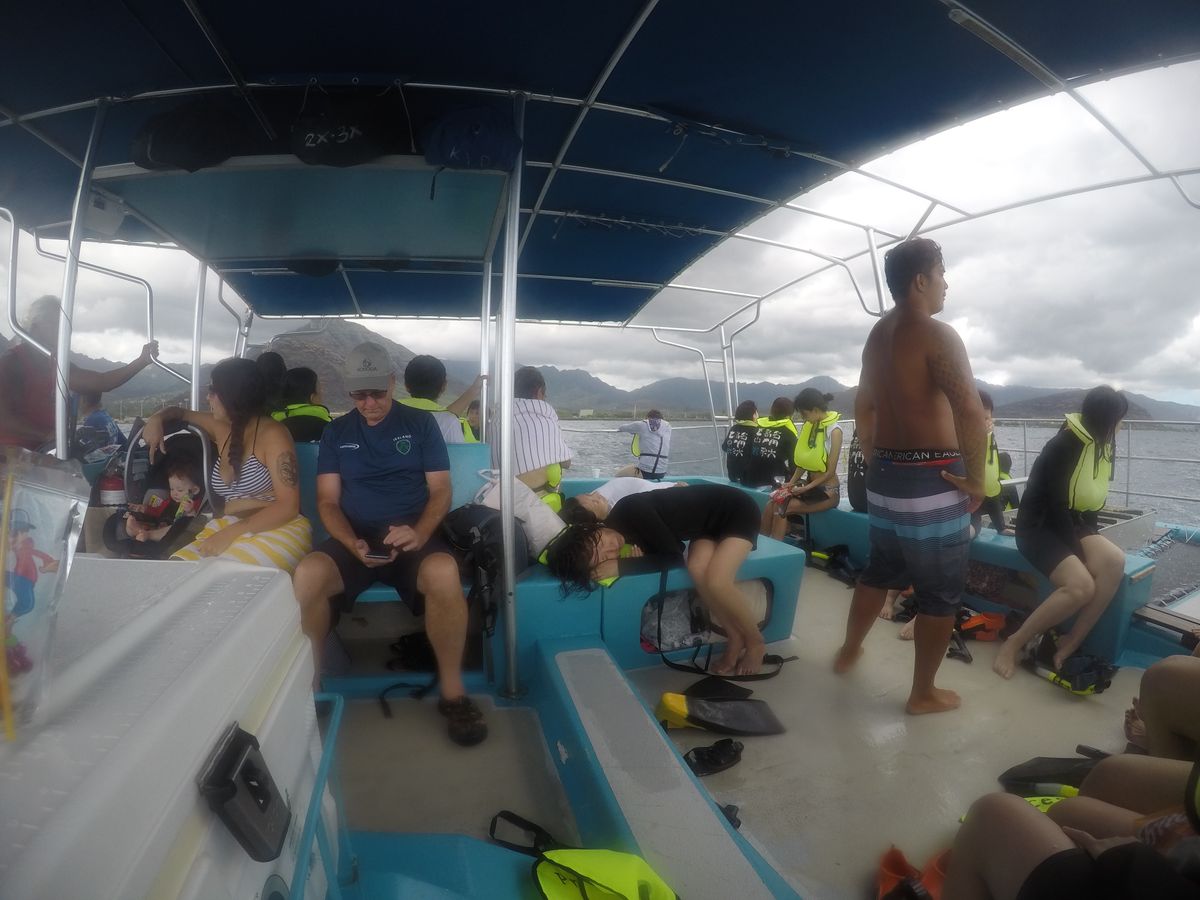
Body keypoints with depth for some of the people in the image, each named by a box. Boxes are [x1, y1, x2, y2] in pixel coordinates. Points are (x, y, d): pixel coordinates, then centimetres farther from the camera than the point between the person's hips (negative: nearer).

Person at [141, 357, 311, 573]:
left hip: (276, 531, -7)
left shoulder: (272, 434, -8)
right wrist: (157, 419, 14)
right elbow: (180, 412, 37)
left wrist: (230, 533, -22)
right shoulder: (222, 428, 14)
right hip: (229, 531, 7)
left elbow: (288, 506, -16)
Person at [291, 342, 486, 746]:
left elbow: (440, 490, 2)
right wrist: (353, 544, -14)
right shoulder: (336, 432, 13)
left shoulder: (420, 423, 8)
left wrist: (420, 534, -19)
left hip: (413, 538, -2)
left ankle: (452, 691, -15)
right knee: (306, 575, -31)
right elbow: (327, 501, 7)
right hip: (353, 540, 2)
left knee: (444, 574, -35)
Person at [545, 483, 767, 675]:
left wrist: (619, 567, -26)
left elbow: (674, 556, -29)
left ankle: (755, 642, 2)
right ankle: (736, 639, 0)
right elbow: (664, 548, -5)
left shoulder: (631, 512, -32)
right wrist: (641, 555, -25)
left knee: (715, 581, -24)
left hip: (737, 510, -6)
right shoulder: (625, 531, -10)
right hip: (710, 522, 6)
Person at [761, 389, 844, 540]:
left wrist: (805, 488, -17)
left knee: (781, 508, -24)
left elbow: (830, 471, -14)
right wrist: (792, 482, -3)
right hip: (809, 485, 6)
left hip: (828, 491, -6)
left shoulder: (834, 430, -14)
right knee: (771, 504, -19)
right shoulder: (809, 426, 6)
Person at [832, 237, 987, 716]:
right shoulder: (936, 334, -14)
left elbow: (863, 406, 21)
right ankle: (923, 694, 21)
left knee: (879, 569, 24)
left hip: (885, 477, 8)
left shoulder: (878, 334, 12)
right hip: (932, 481, -8)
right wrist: (976, 480, -14)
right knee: (941, 592, 7)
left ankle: (849, 652, 40)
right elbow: (970, 410, -25)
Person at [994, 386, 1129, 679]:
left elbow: (1090, 499, 15)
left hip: (1072, 524, 7)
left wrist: (1094, 543, 4)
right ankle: (1014, 644, -13)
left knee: (1114, 561, -24)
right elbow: (1057, 507, -18)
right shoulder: (1063, 446, -16)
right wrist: (1081, 554, -17)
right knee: (1080, 586, -29)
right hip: (1040, 527, -7)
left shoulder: (1100, 446, 9)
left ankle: (1071, 642, -14)